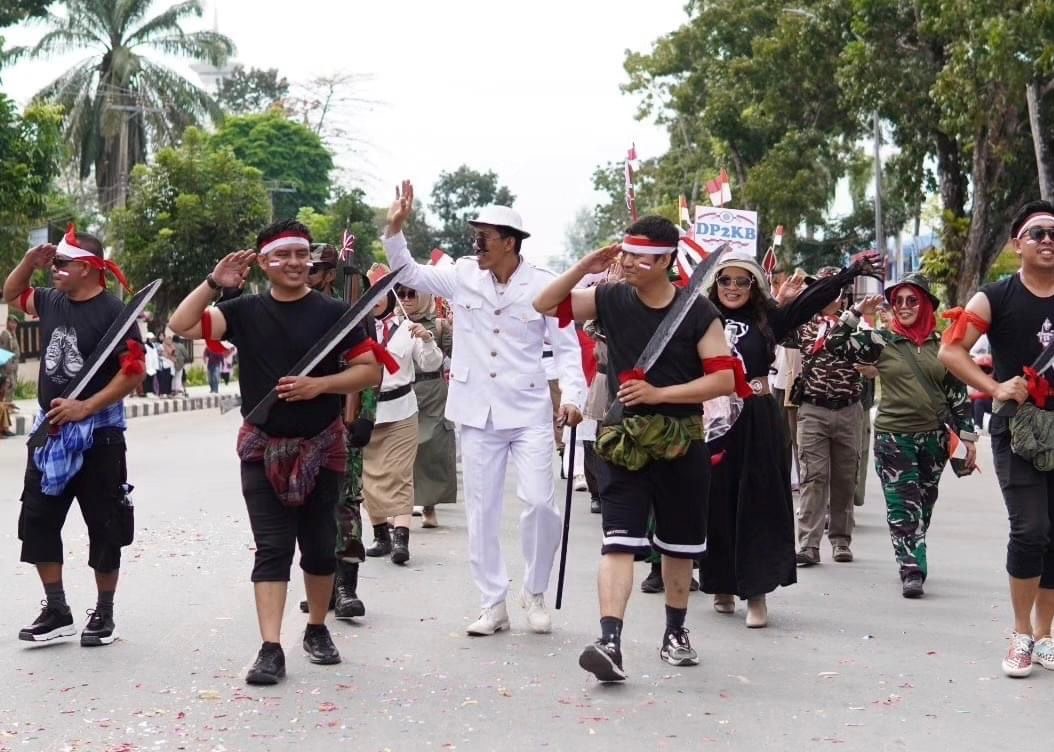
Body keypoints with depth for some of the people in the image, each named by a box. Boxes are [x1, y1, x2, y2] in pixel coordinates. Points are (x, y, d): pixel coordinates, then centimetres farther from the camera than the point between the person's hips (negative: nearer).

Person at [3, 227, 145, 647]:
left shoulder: (113, 312, -14)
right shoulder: (52, 302, 6)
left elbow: (134, 372, -19)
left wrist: (84, 408, -24)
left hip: (97, 435, -7)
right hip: (50, 431, 7)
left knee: (102, 526, 3)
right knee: (36, 521, 7)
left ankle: (104, 615, 14)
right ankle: (56, 611, 15)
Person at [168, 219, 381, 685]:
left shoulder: (333, 313, -4)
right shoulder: (246, 312, -1)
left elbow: (370, 371, -5)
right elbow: (181, 325, -9)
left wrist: (319, 385, -17)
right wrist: (214, 283, -17)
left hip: (321, 447, 0)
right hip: (263, 449, 0)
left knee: (319, 544, 11)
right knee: (272, 547, -5)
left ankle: (317, 630, 30)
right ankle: (271, 650, -8)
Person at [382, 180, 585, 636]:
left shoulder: (543, 286, -5)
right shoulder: (463, 276, 2)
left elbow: (567, 347, -2)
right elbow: (409, 274, 10)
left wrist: (572, 396, -15)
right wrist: (395, 229, -5)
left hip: (529, 412, -3)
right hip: (477, 414, 3)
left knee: (540, 503, -10)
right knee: (481, 511, 6)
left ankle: (534, 592, 13)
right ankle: (493, 605, 17)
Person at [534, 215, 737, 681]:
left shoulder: (697, 312, -7)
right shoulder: (611, 300, 0)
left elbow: (725, 378, -12)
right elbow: (545, 305, 5)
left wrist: (659, 393, -19)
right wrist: (584, 268, -8)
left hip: (682, 442, 0)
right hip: (627, 442, 0)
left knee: (679, 545, 15)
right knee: (619, 541, -14)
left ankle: (675, 633, 33)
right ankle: (610, 642, -23)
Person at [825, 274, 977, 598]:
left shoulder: (941, 345, 4)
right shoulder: (881, 341, 0)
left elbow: (957, 393, 7)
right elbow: (835, 345, -4)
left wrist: (967, 435, 5)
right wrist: (856, 313, -12)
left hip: (933, 437, 2)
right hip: (892, 437, -2)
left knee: (924, 508, 11)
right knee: (903, 507, -7)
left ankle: (913, 565, 23)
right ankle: (912, 571, -8)